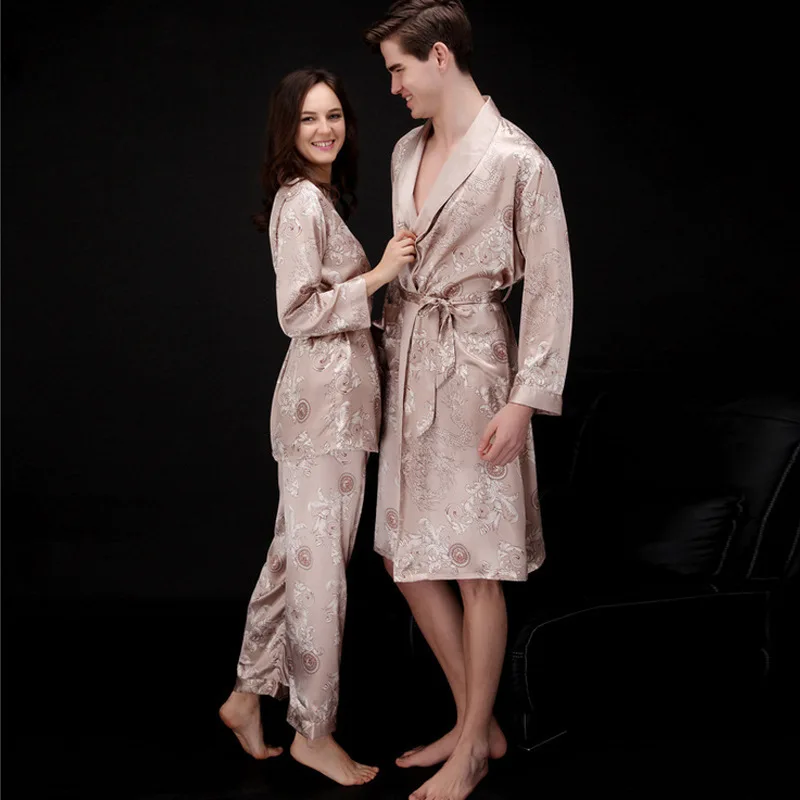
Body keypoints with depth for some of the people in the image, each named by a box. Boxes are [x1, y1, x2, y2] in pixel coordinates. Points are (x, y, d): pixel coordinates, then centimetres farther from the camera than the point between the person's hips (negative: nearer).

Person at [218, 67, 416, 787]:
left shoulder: (321, 197, 18)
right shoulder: (302, 201, -12)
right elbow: (298, 313, -18)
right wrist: (379, 274, -17)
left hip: (336, 395, 10)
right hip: (325, 397, -10)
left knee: (299, 552, 15)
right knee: (321, 563, -1)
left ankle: (248, 695, 26)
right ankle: (313, 730, 11)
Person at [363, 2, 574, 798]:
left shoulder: (517, 161, -13)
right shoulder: (406, 152, 10)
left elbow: (550, 288, -13)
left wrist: (526, 399, -16)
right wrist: (387, 344, 16)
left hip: (472, 367, -8)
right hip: (408, 365, 8)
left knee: (474, 567, 3)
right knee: (405, 554, 12)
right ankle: (476, 722, 29)